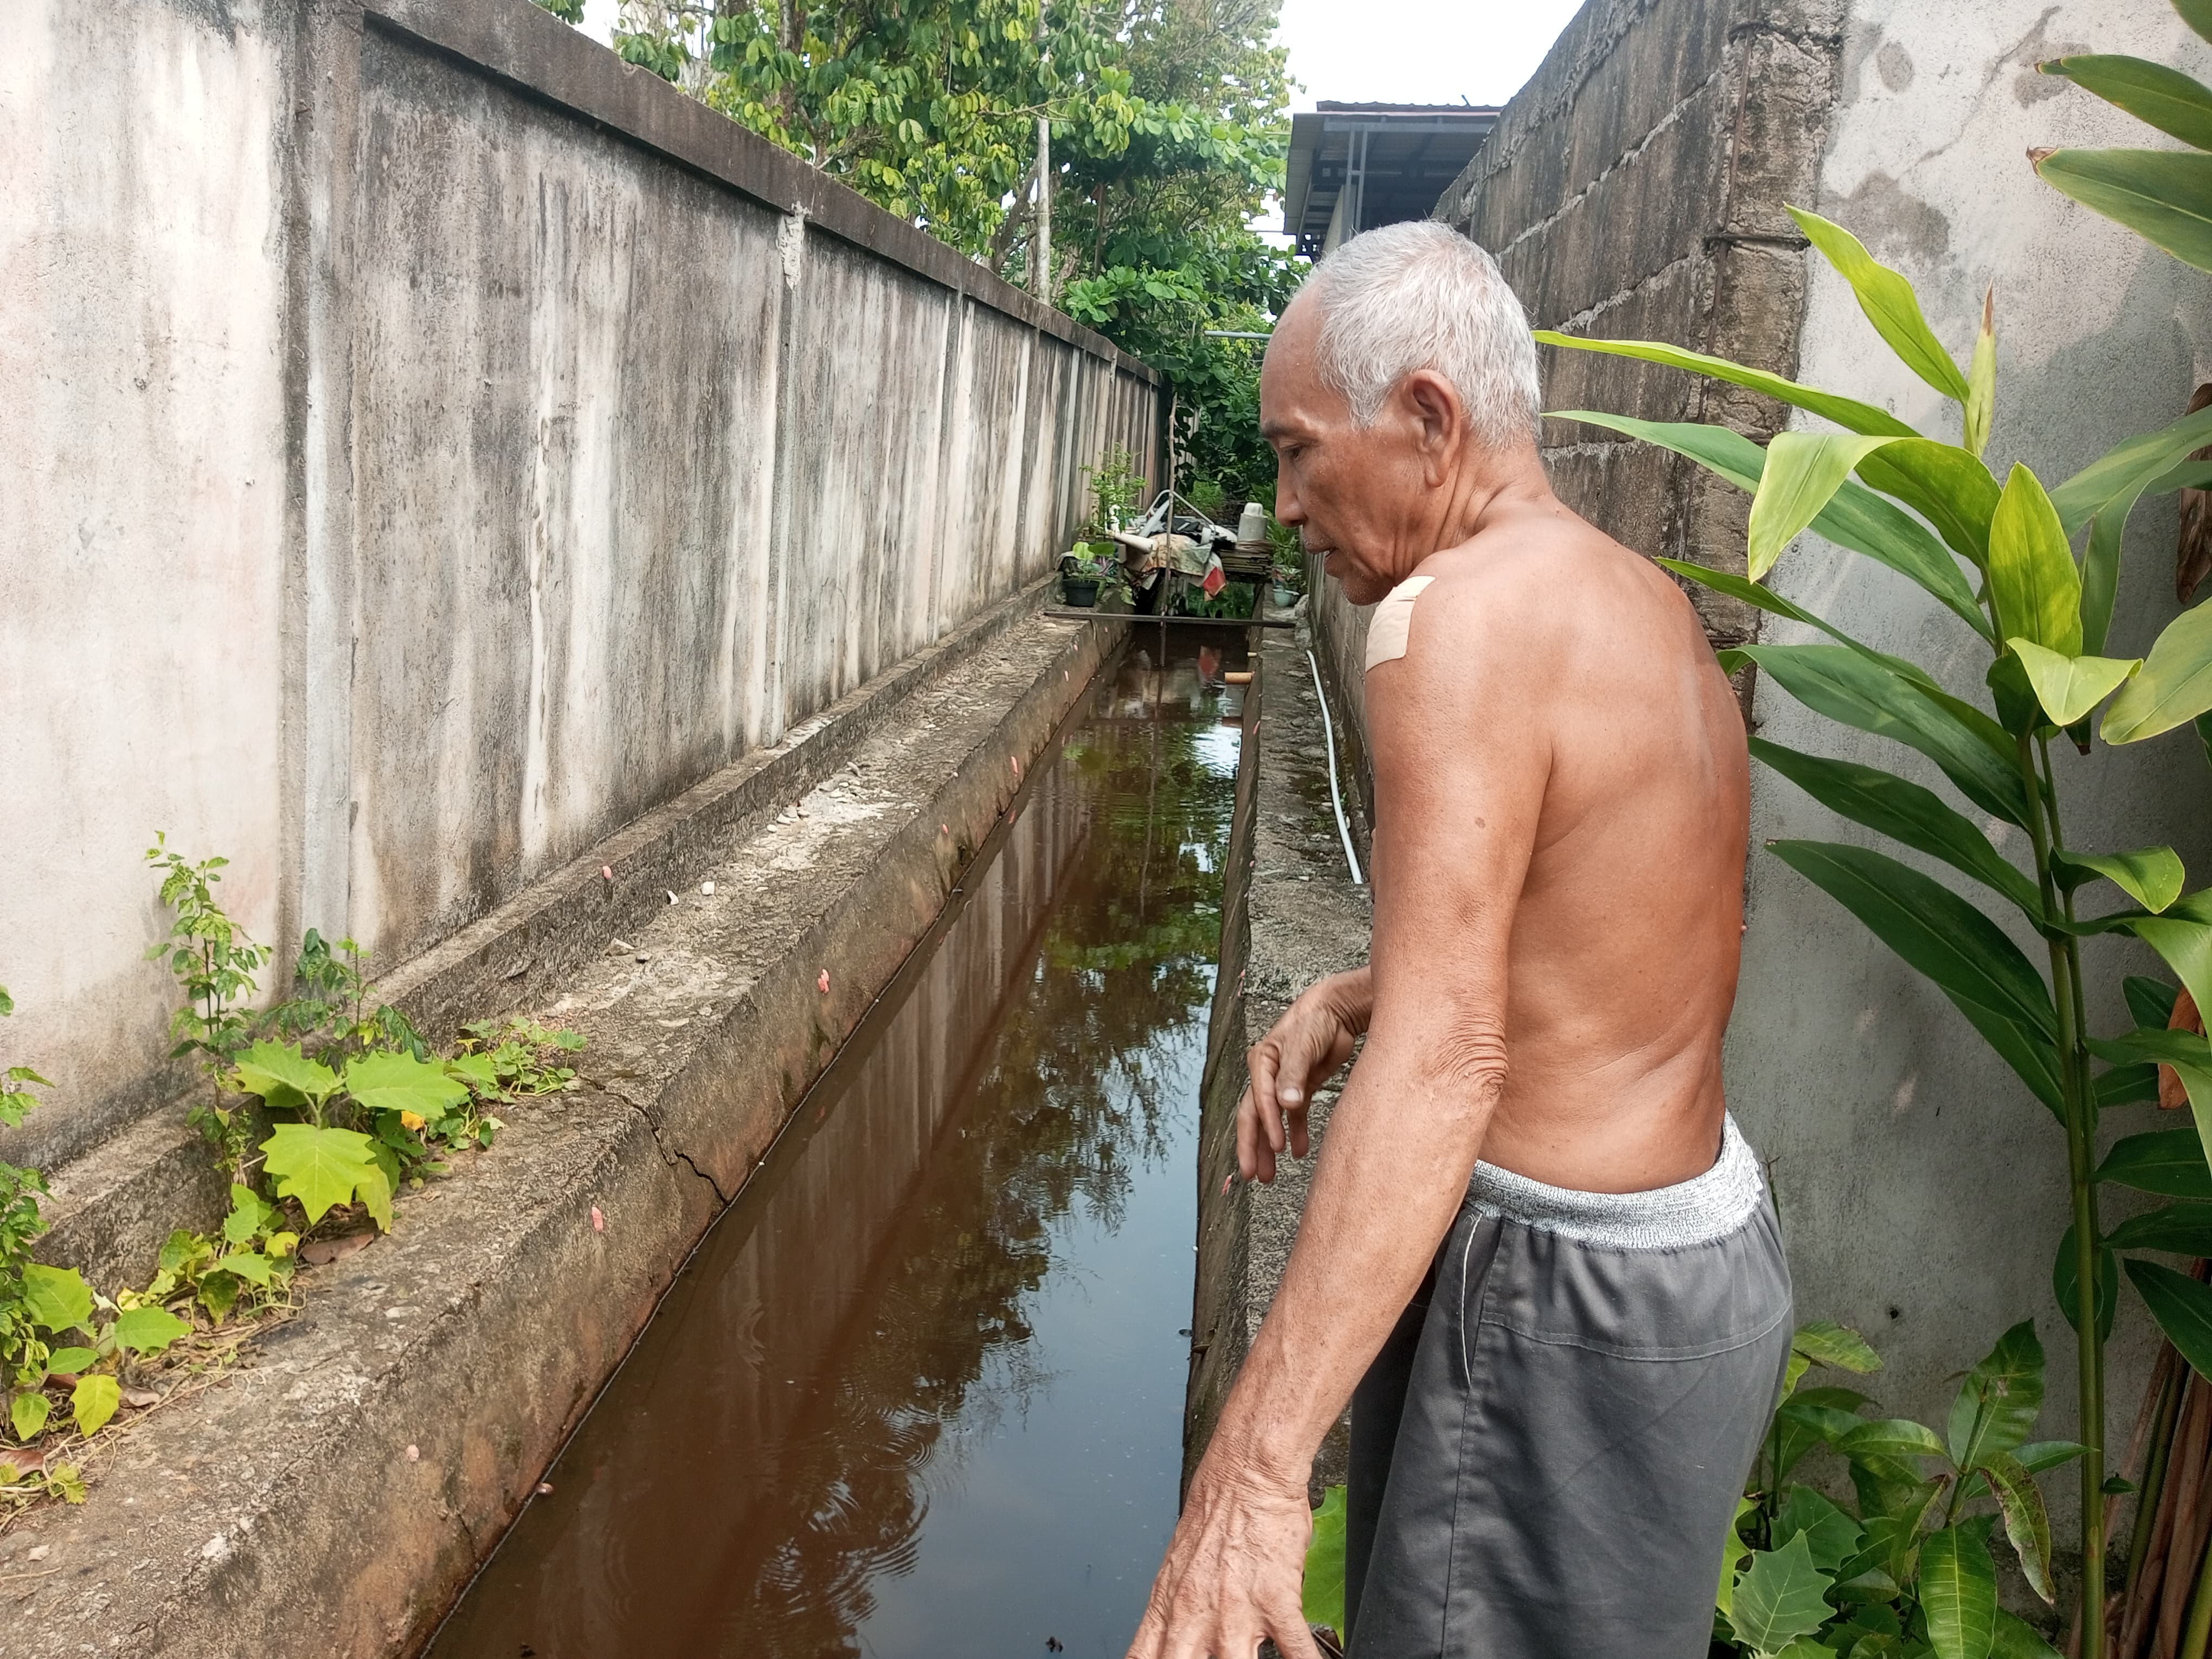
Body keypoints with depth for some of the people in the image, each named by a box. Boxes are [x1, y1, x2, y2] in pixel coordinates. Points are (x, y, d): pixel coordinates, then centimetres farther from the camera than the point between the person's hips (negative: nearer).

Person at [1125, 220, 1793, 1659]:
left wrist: (1257, 1461, -32)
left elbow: (1446, 1058, -30)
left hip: (1561, 1306, -9)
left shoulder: (1463, 613, -21)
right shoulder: (1649, 605, 7)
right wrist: (1345, 1001, 4)